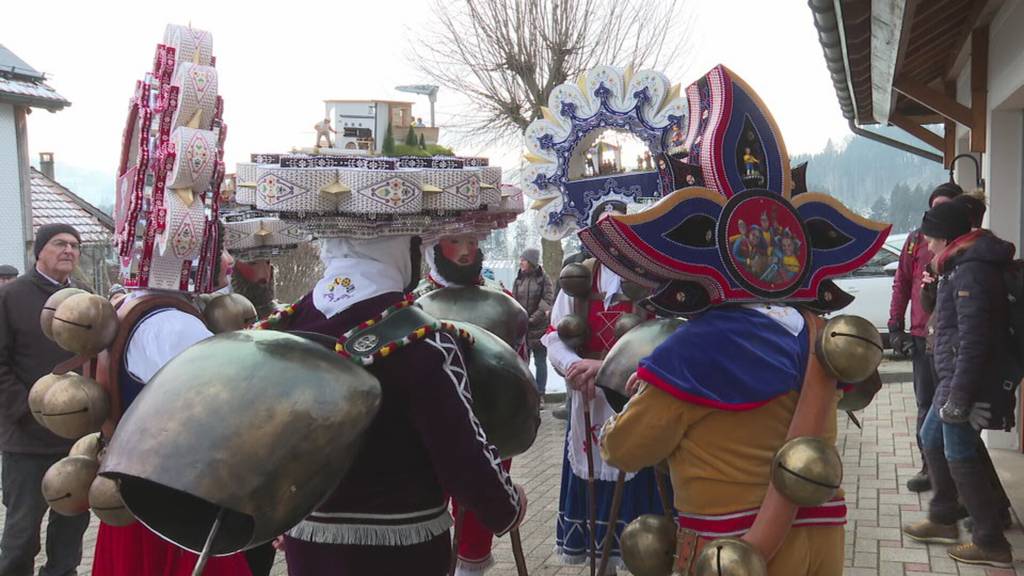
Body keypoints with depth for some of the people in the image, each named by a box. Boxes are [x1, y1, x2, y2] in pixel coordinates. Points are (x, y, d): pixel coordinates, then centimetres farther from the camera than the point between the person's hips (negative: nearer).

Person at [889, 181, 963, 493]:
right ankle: (930, 466, 19)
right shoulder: (917, 240, 6)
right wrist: (895, 326, 4)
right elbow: (902, 283, 8)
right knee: (927, 405, 8)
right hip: (923, 336, 2)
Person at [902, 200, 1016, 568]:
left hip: (965, 380, -11)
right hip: (953, 378, 11)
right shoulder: (964, 266, 13)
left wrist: (959, 394, -25)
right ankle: (943, 520, 32)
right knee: (932, 440, 20)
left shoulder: (970, 272, -20)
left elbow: (973, 340, -25)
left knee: (961, 458, -3)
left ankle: (991, 543, 7)